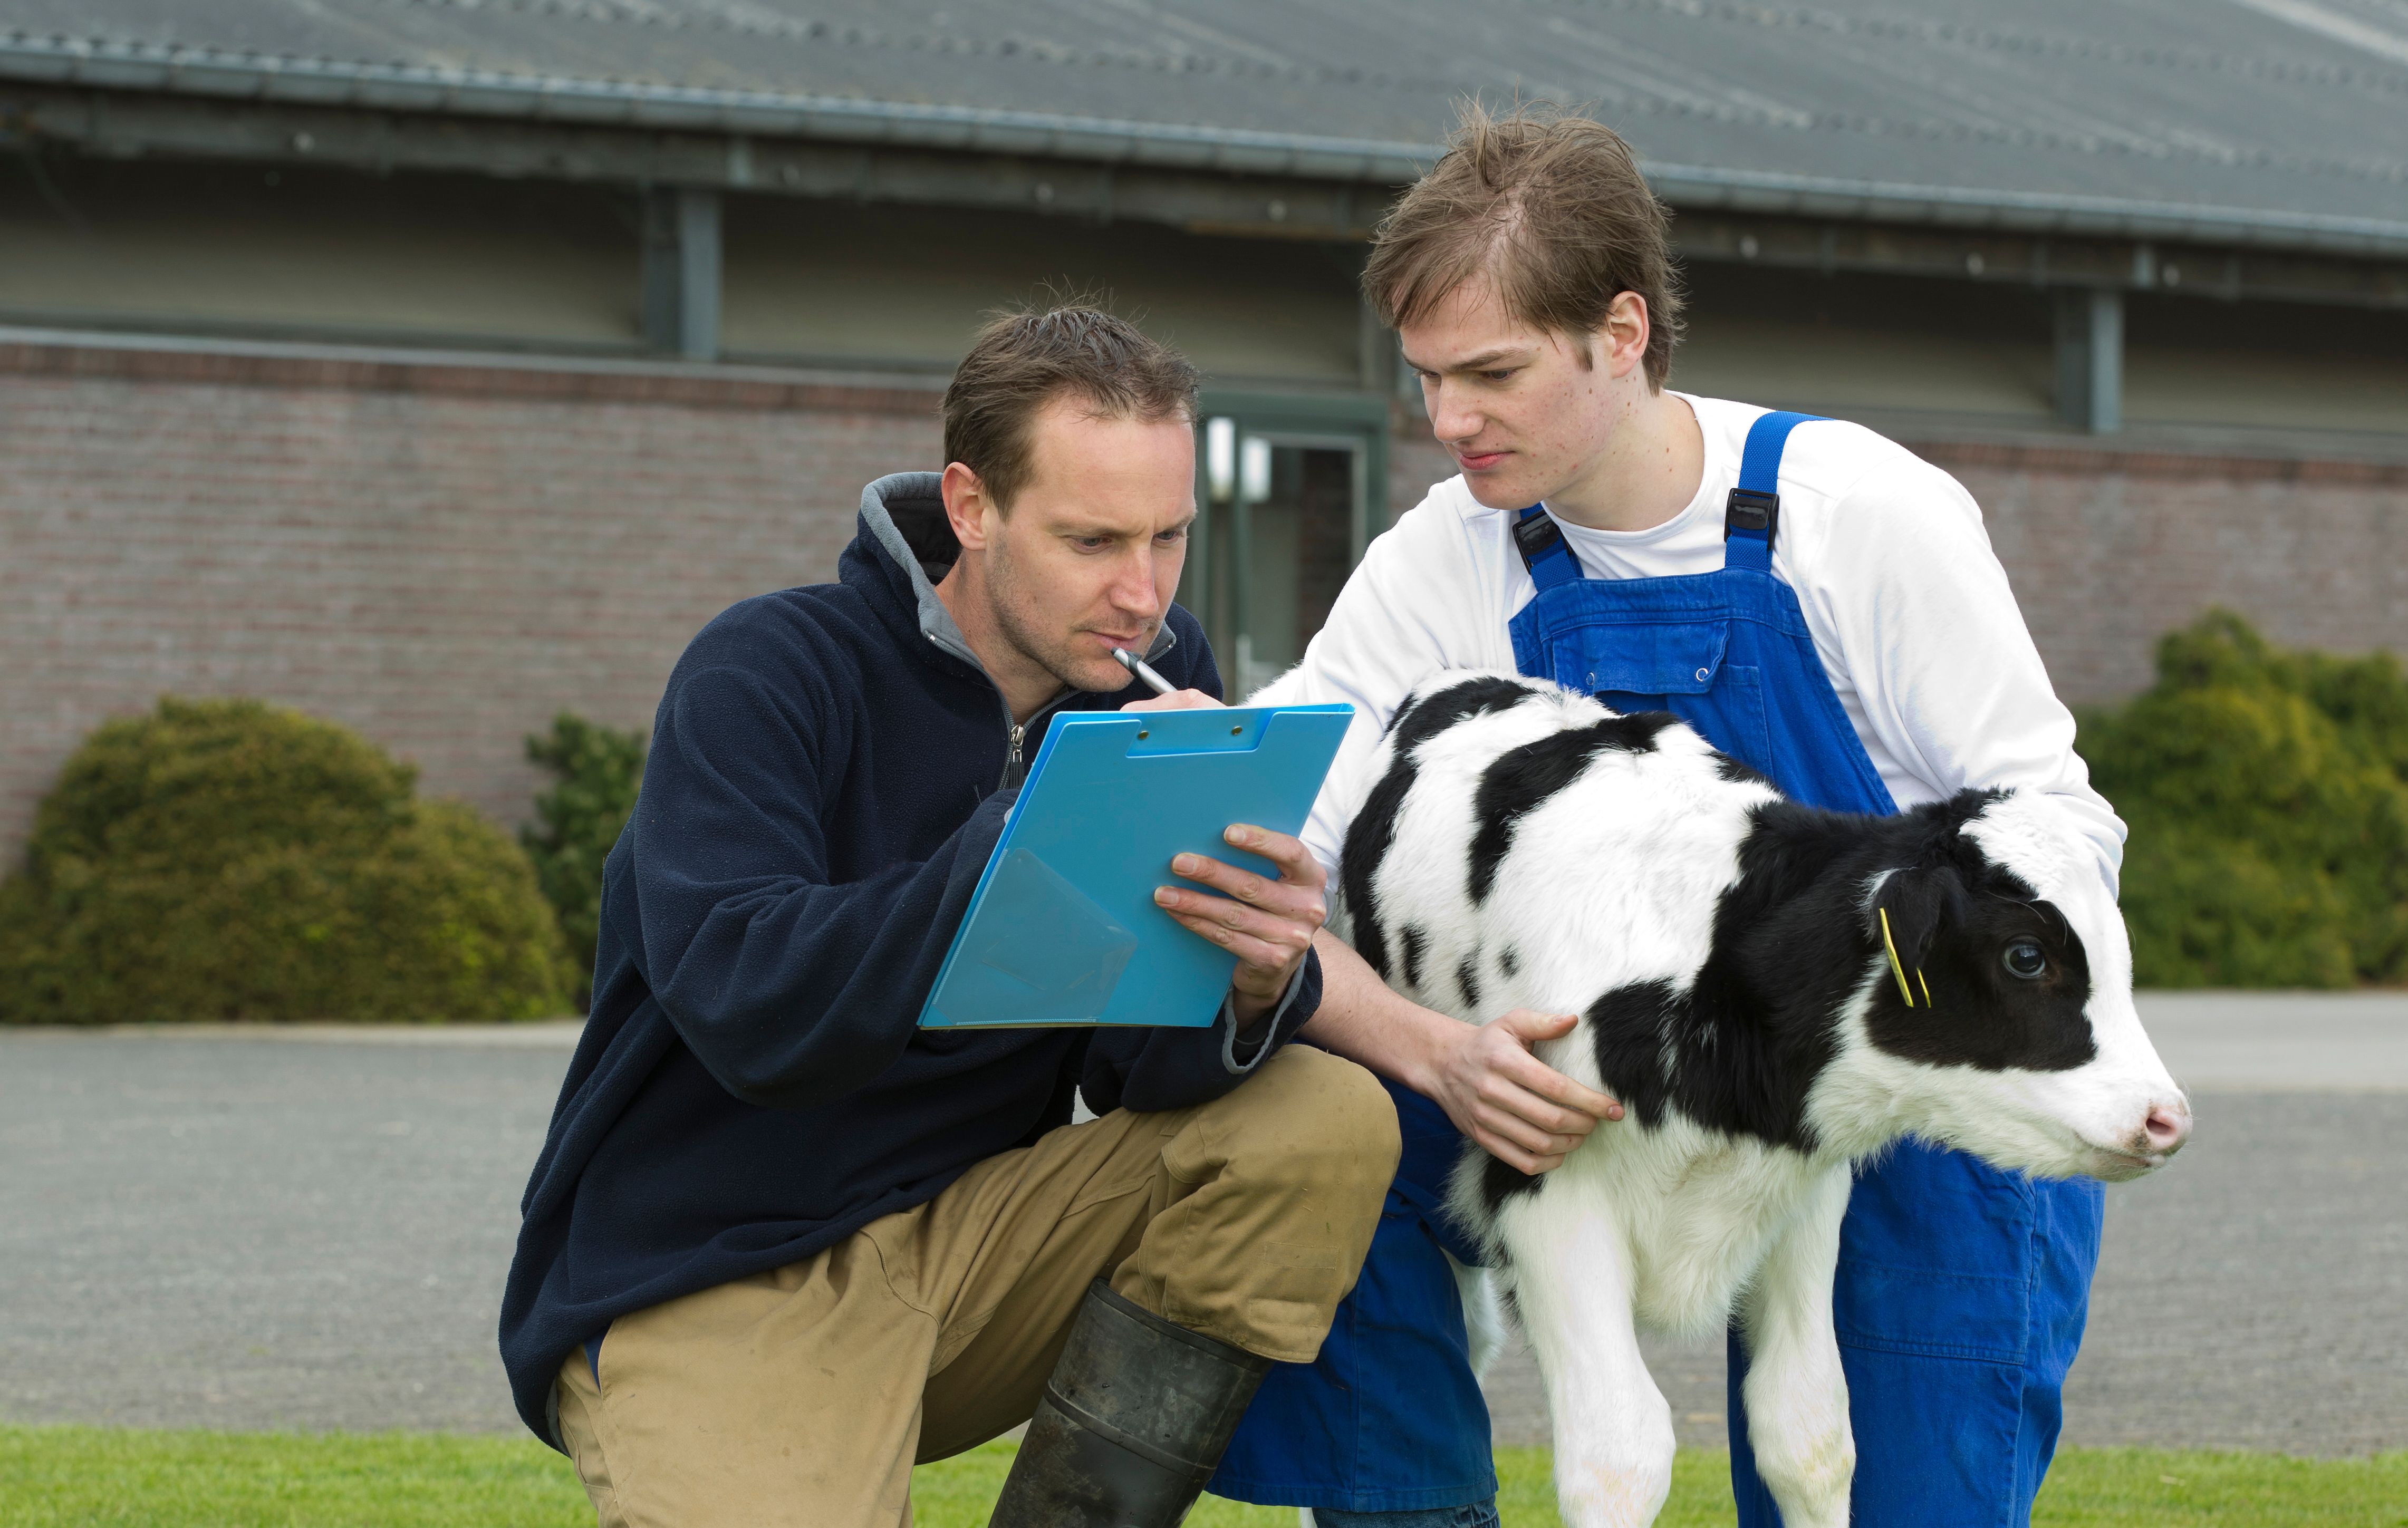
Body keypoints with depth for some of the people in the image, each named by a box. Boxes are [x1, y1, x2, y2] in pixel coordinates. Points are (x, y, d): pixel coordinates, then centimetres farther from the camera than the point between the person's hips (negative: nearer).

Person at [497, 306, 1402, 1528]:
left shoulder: (1157, 672, 2)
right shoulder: (767, 677, -14)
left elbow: (1141, 1070, -4)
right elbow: (743, 1003, -29)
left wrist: (1253, 989, -28)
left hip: (969, 1237, 5)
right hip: (705, 1284, -5)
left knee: (1330, 1123, -14)